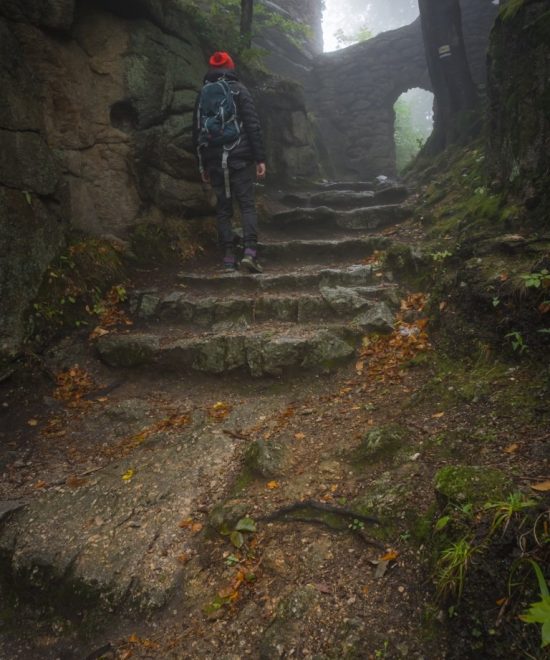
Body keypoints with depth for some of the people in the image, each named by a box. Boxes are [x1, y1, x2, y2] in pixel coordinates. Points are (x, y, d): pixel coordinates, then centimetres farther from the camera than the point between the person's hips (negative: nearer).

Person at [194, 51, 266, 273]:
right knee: (247, 204, -3)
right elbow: (253, 125, -5)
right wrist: (260, 158, -5)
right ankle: (250, 251, -19)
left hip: (213, 160, 3)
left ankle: (228, 257, 0)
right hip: (240, 158, -3)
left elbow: (197, 132, 14)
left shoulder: (202, 94, 15)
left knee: (223, 207, 7)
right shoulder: (238, 89, 4)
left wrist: (202, 165, 18)